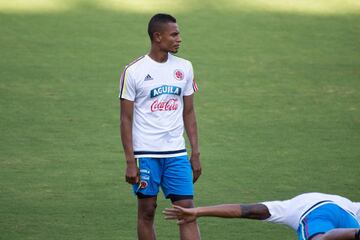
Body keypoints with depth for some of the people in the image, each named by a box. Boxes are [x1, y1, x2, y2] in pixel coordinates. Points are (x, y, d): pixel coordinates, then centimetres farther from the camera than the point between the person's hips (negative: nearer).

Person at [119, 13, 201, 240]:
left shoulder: (184, 67, 6)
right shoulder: (134, 71, -6)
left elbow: (189, 112, 12)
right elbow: (126, 119, -4)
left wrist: (196, 153, 7)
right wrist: (130, 161, -9)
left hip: (177, 153, 3)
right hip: (146, 153, -3)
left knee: (187, 209, -4)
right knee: (147, 211, 5)